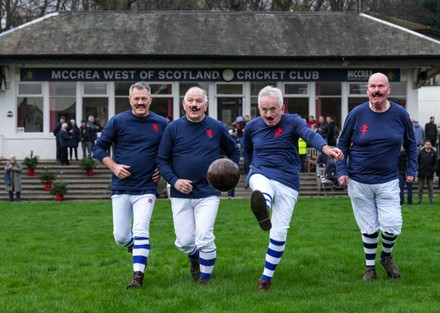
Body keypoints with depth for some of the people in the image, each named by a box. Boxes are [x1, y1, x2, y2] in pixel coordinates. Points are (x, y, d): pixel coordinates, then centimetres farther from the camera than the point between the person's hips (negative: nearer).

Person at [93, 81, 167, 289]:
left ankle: (138, 276, -9)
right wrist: (113, 166, -9)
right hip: (121, 188, 1)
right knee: (121, 237, 3)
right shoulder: (118, 121, -1)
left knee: (141, 231, -14)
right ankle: (135, 245, 37)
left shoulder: (161, 124, 2)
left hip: (146, 188, -1)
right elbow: (99, 148, 5)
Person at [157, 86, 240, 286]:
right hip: (180, 195, 1)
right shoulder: (173, 128, 0)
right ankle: (194, 258, 36)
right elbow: (162, 160, 4)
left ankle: (205, 279, 8)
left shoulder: (216, 128, 2)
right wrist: (174, 181, -11)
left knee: (204, 238, -12)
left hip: (208, 194, -1)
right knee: (184, 242, 1)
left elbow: (234, 152, 17)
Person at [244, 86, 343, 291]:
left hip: (288, 184, -1)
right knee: (263, 192, -38)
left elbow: (310, 135, -28)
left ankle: (267, 277, 13)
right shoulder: (252, 126, 4)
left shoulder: (292, 122, -6)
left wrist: (325, 148, -48)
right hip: (261, 176, 1)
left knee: (279, 233, -2)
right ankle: (262, 212, -72)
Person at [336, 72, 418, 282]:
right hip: (359, 183, -1)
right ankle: (370, 267, 25)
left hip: (388, 182, 1)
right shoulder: (357, 114, -6)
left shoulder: (400, 114, -2)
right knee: (369, 228, 5)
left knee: (392, 227, -5)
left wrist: (411, 169, 7)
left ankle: (387, 256, 26)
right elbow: (342, 144, 5)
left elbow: (410, 144, 13)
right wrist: (342, 171, -3)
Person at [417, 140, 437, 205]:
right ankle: (419, 200, 9)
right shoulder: (421, 152, -1)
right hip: (421, 173, -1)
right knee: (420, 187, 5)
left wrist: (433, 170, -9)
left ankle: (431, 200, 11)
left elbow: (435, 163, 4)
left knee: (430, 188, 6)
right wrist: (419, 169, -6)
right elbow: (417, 161, 3)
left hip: (430, 174, 1)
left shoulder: (433, 153, 1)